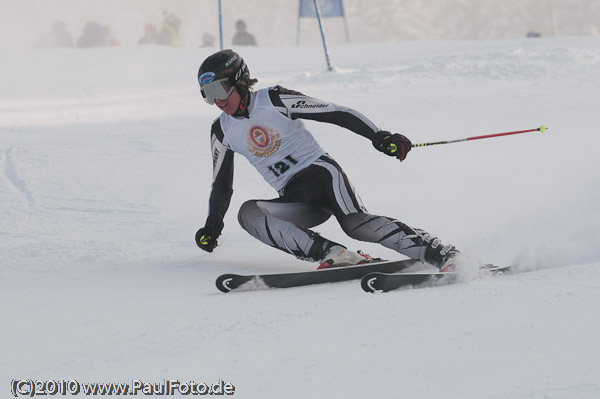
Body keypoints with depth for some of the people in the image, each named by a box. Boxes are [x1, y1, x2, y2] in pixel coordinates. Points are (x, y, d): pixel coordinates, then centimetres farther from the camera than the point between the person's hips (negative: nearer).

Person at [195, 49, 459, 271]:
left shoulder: (275, 100, -6)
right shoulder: (223, 131, 8)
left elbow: (336, 114, -8)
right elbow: (222, 185, 22)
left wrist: (380, 137, -17)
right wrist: (212, 226, 16)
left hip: (319, 172, -5)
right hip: (294, 199, 5)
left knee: (356, 223, -33)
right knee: (248, 214, -25)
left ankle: (442, 255, -39)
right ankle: (332, 253, -39)